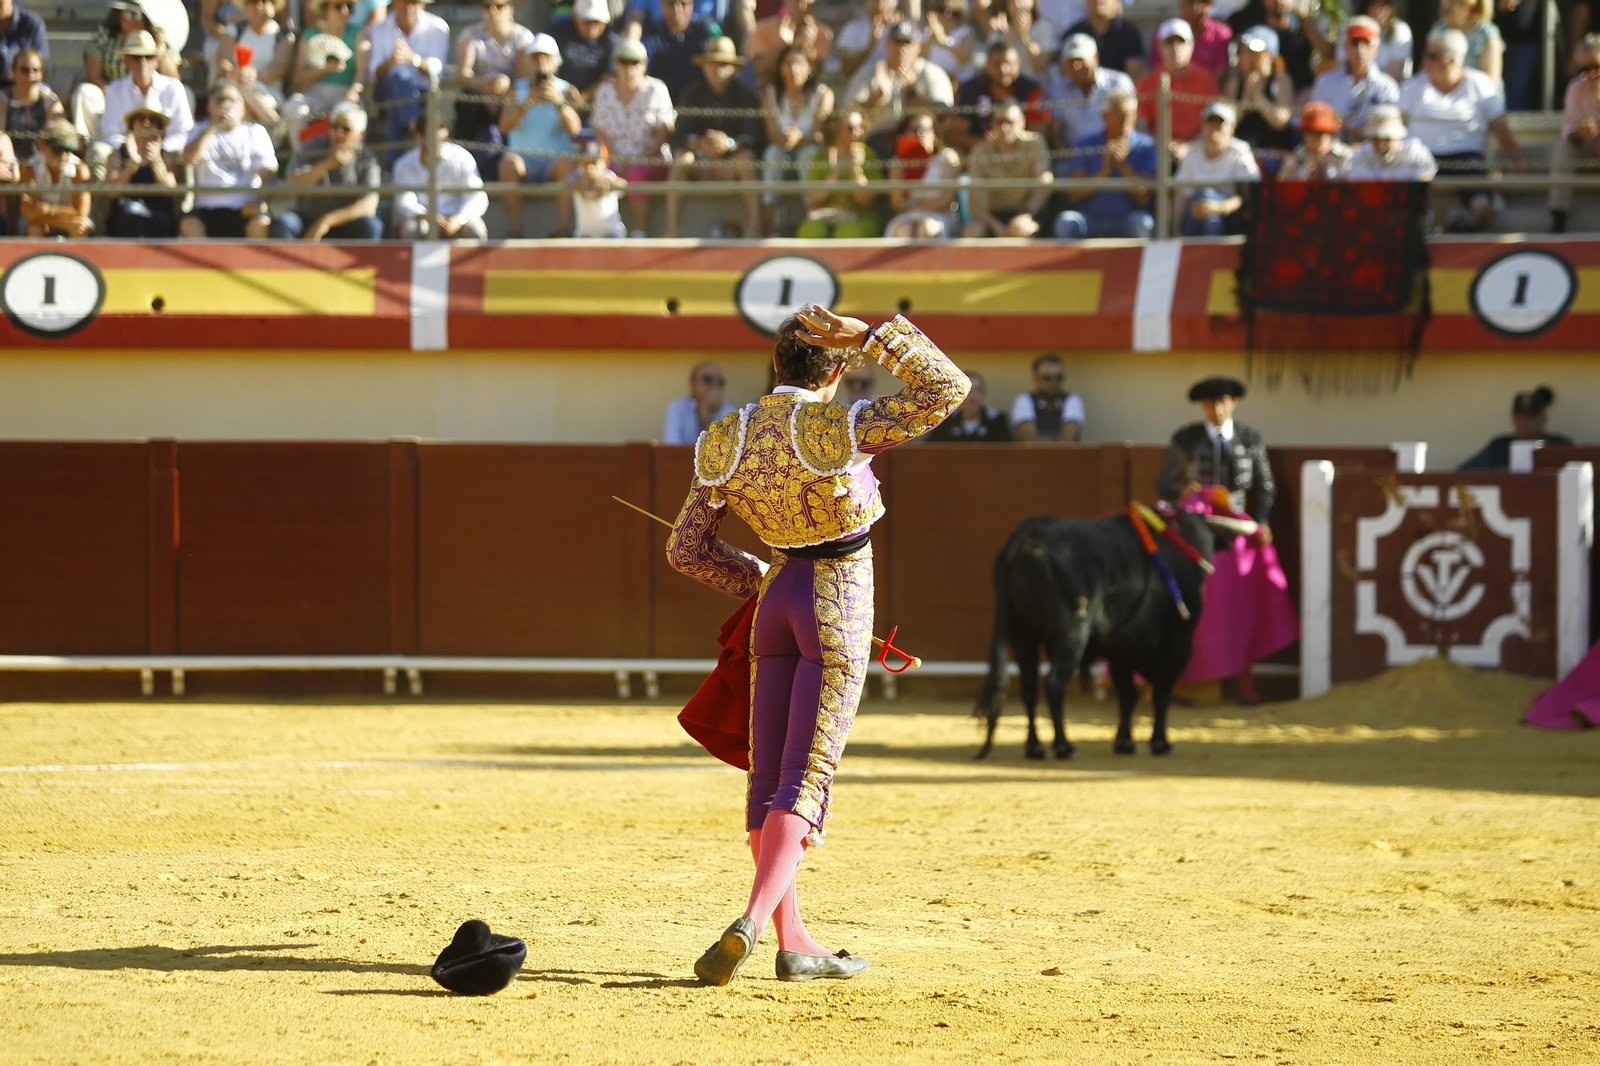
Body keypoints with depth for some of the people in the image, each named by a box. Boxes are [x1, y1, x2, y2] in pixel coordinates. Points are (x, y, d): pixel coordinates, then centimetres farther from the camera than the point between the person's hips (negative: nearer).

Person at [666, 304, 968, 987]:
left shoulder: (727, 443, 1)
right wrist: (872, 337, -13)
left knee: (767, 779, 11)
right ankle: (752, 922, -25)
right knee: (805, 778, -7)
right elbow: (948, 390, -14)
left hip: (775, 599, 5)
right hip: (841, 602, -5)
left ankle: (793, 944, 14)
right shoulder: (840, 429, -15)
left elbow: (685, 551, 6)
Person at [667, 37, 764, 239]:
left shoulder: (747, 95, -3)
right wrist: (699, 144, -32)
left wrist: (729, 144, -36)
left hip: (734, 157, -2)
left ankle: (754, 225, -39)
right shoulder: (693, 95, 4)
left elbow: (753, 138, -14)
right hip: (703, 162, 2)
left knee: (746, 158, -35)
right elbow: (682, 136, -7)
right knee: (681, 159, -30)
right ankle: (671, 226, -34)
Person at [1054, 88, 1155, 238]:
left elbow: (1143, 197, -4)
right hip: (1091, 218, 1)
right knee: (1066, 222, -30)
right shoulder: (1086, 146, 8)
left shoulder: (1146, 146, 4)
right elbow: (1074, 193, -2)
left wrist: (1123, 166, -16)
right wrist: (1105, 171, -14)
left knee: (1142, 224, -35)